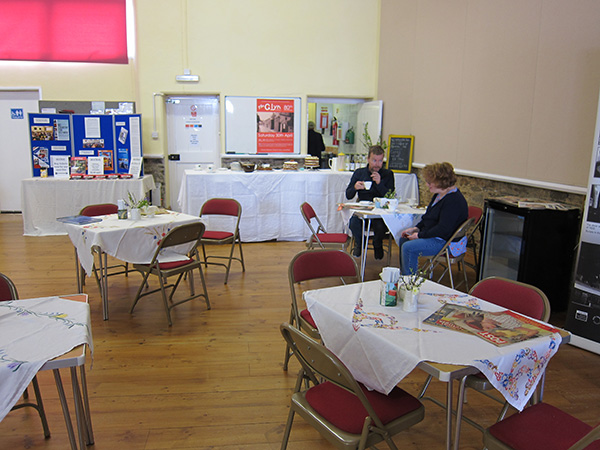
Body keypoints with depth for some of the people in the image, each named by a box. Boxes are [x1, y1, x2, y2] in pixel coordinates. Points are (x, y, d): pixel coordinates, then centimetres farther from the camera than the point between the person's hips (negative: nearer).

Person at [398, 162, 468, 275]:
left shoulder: (454, 200, -24)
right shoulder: (439, 194, 9)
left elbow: (443, 229, -27)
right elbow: (428, 217, 20)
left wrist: (420, 235, -20)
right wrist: (416, 228, 5)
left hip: (445, 242, -11)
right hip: (433, 235, 11)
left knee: (408, 248, -23)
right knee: (403, 240, 13)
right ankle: (403, 274, 20)